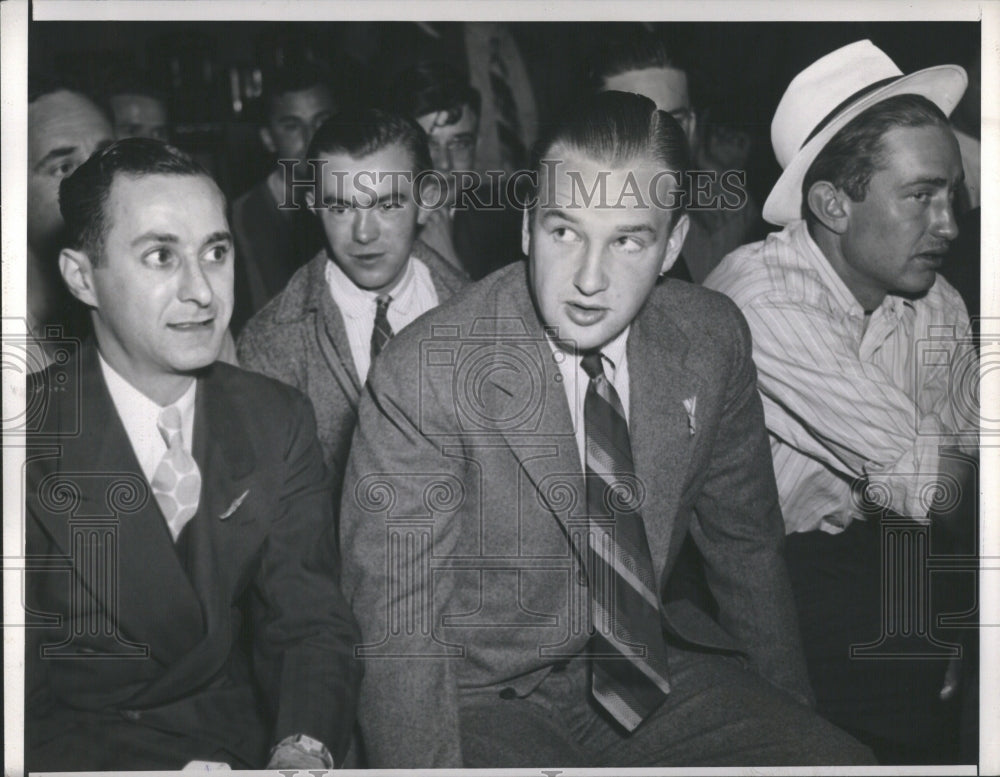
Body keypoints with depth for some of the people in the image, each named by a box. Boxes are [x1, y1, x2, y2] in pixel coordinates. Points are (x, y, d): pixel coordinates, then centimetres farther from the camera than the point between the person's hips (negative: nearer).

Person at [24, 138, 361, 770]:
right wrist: (173, 766, -29)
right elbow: (25, 706, -13)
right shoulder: (32, 441, -12)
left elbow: (314, 622, -2)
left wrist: (303, 750, -23)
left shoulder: (279, 422, 1)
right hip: (81, 748, -2)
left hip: (243, 737, 2)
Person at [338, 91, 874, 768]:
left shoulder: (713, 339, -4)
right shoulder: (419, 380, -19)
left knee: (843, 761, -16)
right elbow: (396, 632, -16)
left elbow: (747, 545, 9)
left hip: (656, 664, 4)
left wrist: (794, 716, 13)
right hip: (489, 702, -3)